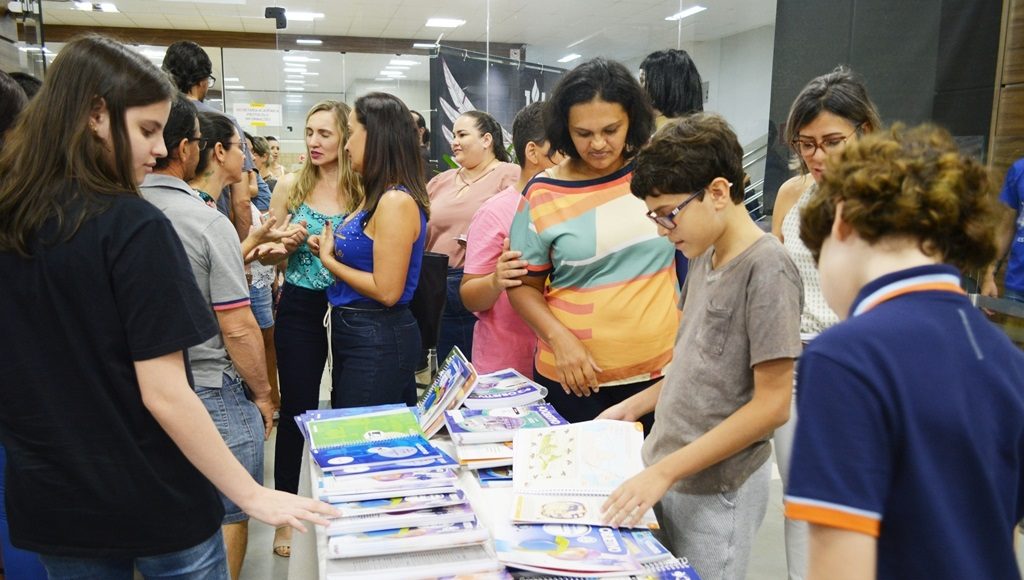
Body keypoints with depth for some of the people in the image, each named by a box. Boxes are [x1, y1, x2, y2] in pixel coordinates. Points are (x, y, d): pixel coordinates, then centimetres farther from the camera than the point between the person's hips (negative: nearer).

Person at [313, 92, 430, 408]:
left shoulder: (396, 201, -19)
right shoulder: (376, 196, 10)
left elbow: (387, 290, -22)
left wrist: (328, 260, -11)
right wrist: (326, 246, 1)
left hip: (379, 342, -9)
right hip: (353, 334, 9)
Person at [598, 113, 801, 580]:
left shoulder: (767, 268, -18)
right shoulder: (704, 256, 6)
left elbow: (771, 404, -20)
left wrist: (664, 471, -20)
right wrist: (635, 406, 11)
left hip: (716, 489, -7)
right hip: (667, 474, 7)